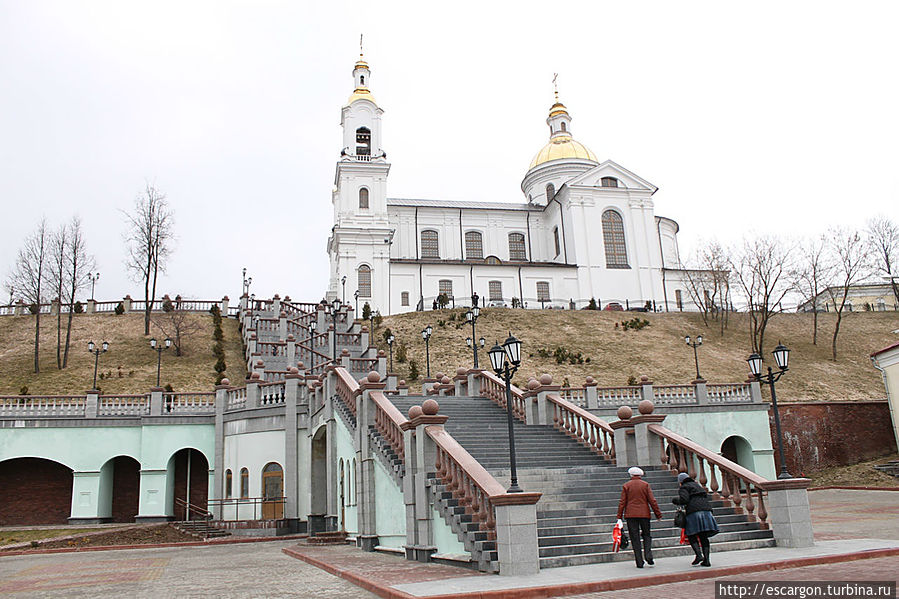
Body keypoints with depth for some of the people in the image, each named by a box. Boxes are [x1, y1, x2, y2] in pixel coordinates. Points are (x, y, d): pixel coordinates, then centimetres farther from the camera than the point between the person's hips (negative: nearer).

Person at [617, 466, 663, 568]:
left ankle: (639, 562, 0)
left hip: (631, 515, 0)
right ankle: (648, 556, -6)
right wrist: (658, 514, 4)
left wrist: (619, 517, 3)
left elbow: (622, 502, 0)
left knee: (635, 538, 3)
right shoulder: (646, 485, 3)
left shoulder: (626, 486, 3)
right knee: (646, 535, 15)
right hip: (644, 514, 0)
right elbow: (652, 501, -2)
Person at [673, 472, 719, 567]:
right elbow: (706, 496, 23)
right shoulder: (698, 486, 26)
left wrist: (676, 500, 7)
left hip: (694, 512, -6)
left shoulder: (684, 488, 4)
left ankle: (699, 555, -16)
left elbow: (684, 499, -11)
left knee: (691, 536, 2)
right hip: (706, 511, 6)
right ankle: (706, 559, 0)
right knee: (703, 537, 7)